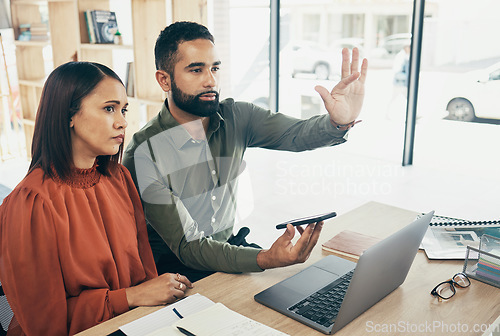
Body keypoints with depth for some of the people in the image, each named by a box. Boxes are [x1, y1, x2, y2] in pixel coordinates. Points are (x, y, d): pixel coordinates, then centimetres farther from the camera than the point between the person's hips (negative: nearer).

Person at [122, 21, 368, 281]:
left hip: (230, 244, 5)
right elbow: (188, 246, -24)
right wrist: (267, 259, -39)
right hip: (174, 267, -5)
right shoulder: (143, 154, -21)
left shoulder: (236, 118, -5)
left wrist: (339, 122, -41)